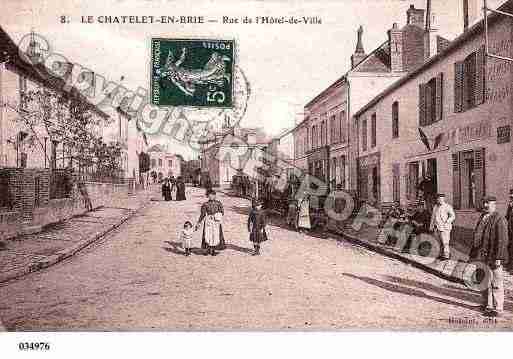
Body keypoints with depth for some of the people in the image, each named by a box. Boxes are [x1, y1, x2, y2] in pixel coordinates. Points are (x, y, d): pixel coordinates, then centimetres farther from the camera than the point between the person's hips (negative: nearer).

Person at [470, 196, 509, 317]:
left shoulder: (500, 220, -13)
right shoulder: (482, 218, 12)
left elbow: (502, 241, -16)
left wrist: (498, 258, -20)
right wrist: (474, 253, 17)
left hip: (493, 258, -8)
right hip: (482, 257, 8)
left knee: (496, 284, 2)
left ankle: (497, 309, 13)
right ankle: (487, 305, 32)